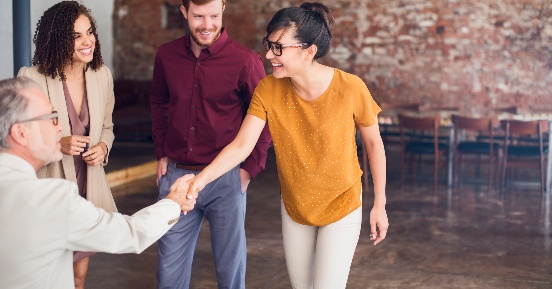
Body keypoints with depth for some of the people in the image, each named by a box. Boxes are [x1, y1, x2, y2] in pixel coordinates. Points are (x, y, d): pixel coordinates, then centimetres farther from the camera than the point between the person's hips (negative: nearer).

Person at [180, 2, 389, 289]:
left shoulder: (350, 88, -25)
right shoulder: (267, 90, -18)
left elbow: (373, 143, -11)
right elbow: (241, 145, -19)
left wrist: (379, 204, -6)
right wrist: (202, 177, -36)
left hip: (341, 207, -3)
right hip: (294, 206, 4)